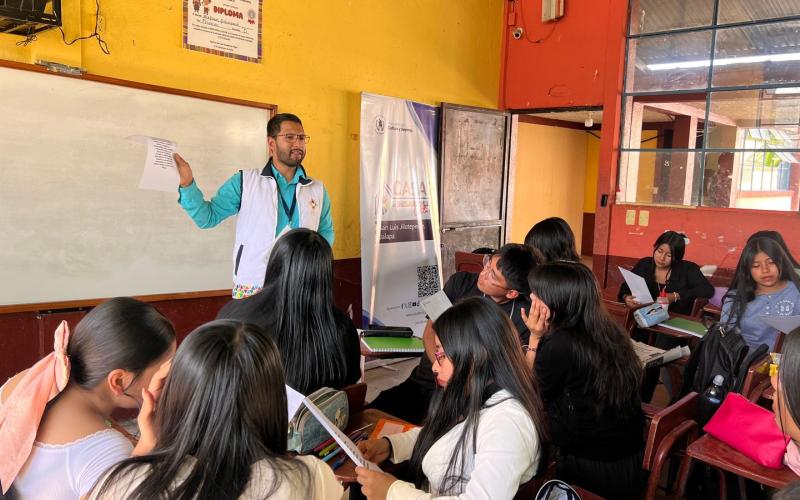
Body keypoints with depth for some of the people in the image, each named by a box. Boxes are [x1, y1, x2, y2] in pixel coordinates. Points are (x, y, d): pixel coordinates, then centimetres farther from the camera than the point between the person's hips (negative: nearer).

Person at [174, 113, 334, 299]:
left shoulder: (317, 190, 8)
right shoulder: (245, 181, 1)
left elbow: (326, 232, 18)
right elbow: (208, 217, 0)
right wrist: (187, 184, -15)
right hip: (252, 288, -2)